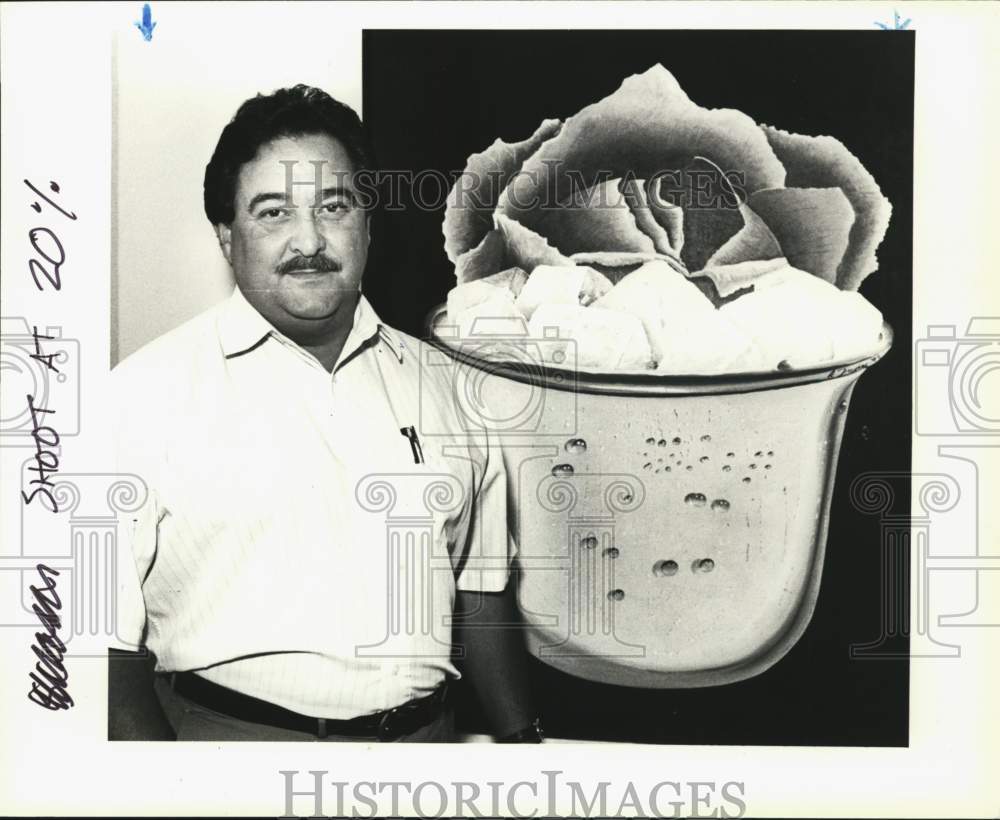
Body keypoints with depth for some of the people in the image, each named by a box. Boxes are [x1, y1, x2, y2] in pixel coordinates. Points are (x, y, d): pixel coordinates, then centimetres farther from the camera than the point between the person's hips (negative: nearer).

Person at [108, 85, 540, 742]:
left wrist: (520, 737, 7)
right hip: (229, 733, 0)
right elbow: (111, 637, -12)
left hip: (428, 733, 1)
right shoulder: (146, 392, -9)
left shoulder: (440, 385, 6)